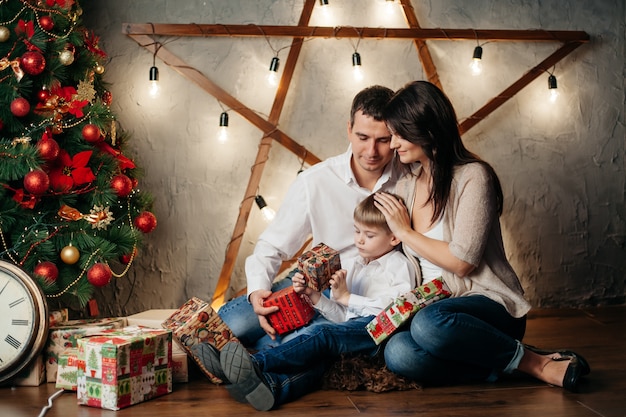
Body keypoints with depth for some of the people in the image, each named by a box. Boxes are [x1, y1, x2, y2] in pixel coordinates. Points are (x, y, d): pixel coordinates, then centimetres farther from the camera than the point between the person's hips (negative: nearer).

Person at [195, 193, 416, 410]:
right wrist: (315, 297, 7)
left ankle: (255, 365, -48)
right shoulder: (355, 266, 30)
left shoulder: (399, 265, 9)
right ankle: (273, 385, -57)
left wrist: (346, 297, -5)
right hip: (353, 327, 6)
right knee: (320, 355, -27)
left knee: (323, 334, -32)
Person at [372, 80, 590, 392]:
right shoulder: (405, 186, 13)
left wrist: (406, 232, -6)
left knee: (429, 323, -40)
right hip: (430, 306, 6)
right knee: (397, 353, -30)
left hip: (489, 304, -5)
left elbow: (462, 261, -16)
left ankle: (533, 362, -17)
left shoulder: (472, 176, -8)